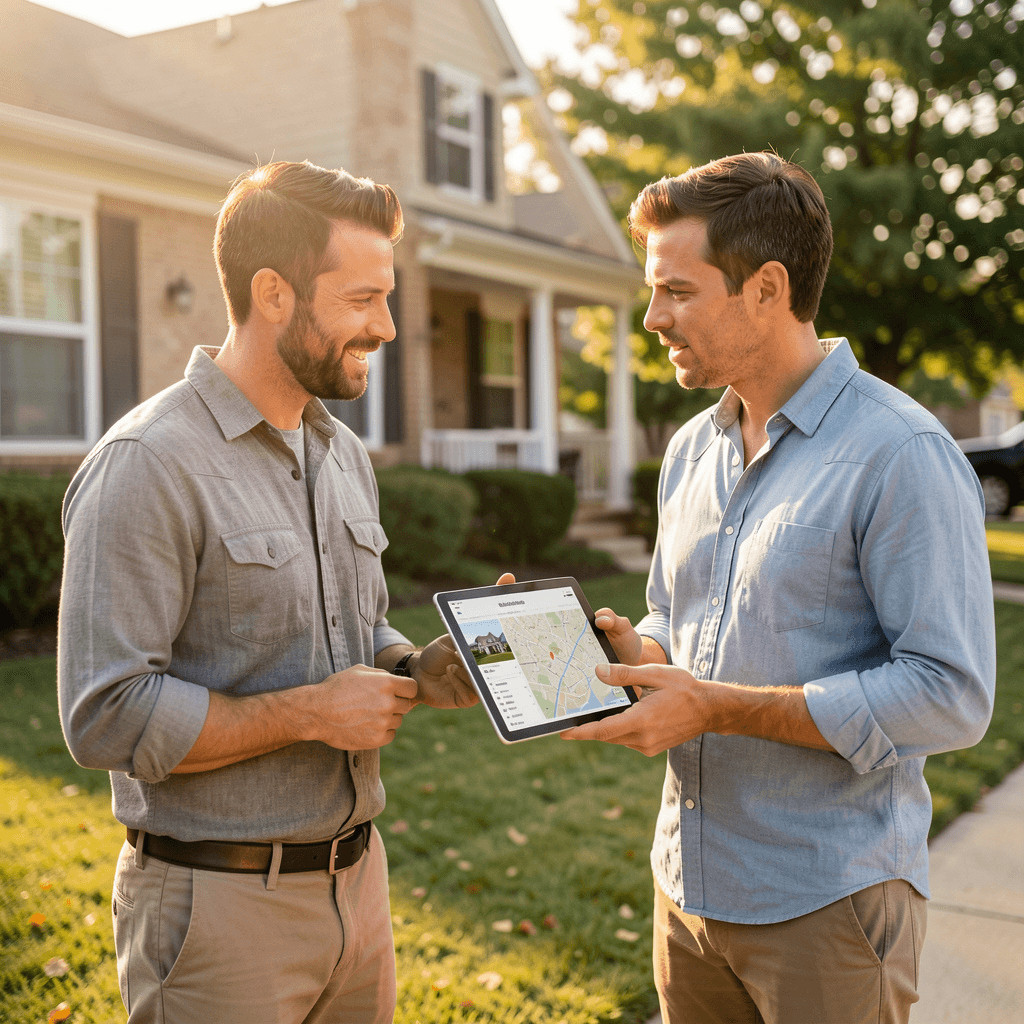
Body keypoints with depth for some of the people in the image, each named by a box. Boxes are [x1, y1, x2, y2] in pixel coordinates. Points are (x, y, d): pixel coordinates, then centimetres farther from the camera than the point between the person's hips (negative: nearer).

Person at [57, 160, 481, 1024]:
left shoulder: (344, 454, 9)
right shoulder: (148, 464, -17)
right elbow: (107, 716, -21)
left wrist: (422, 673, -3)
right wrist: (311, 713, -19)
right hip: (221, 903, -7)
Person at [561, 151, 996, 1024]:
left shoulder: (901, 454, -16)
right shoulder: (692, 450, 8)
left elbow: (951, 696, -21)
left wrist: (719, 708, -22)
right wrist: (629, 648, -5)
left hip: (828, 903, -6)